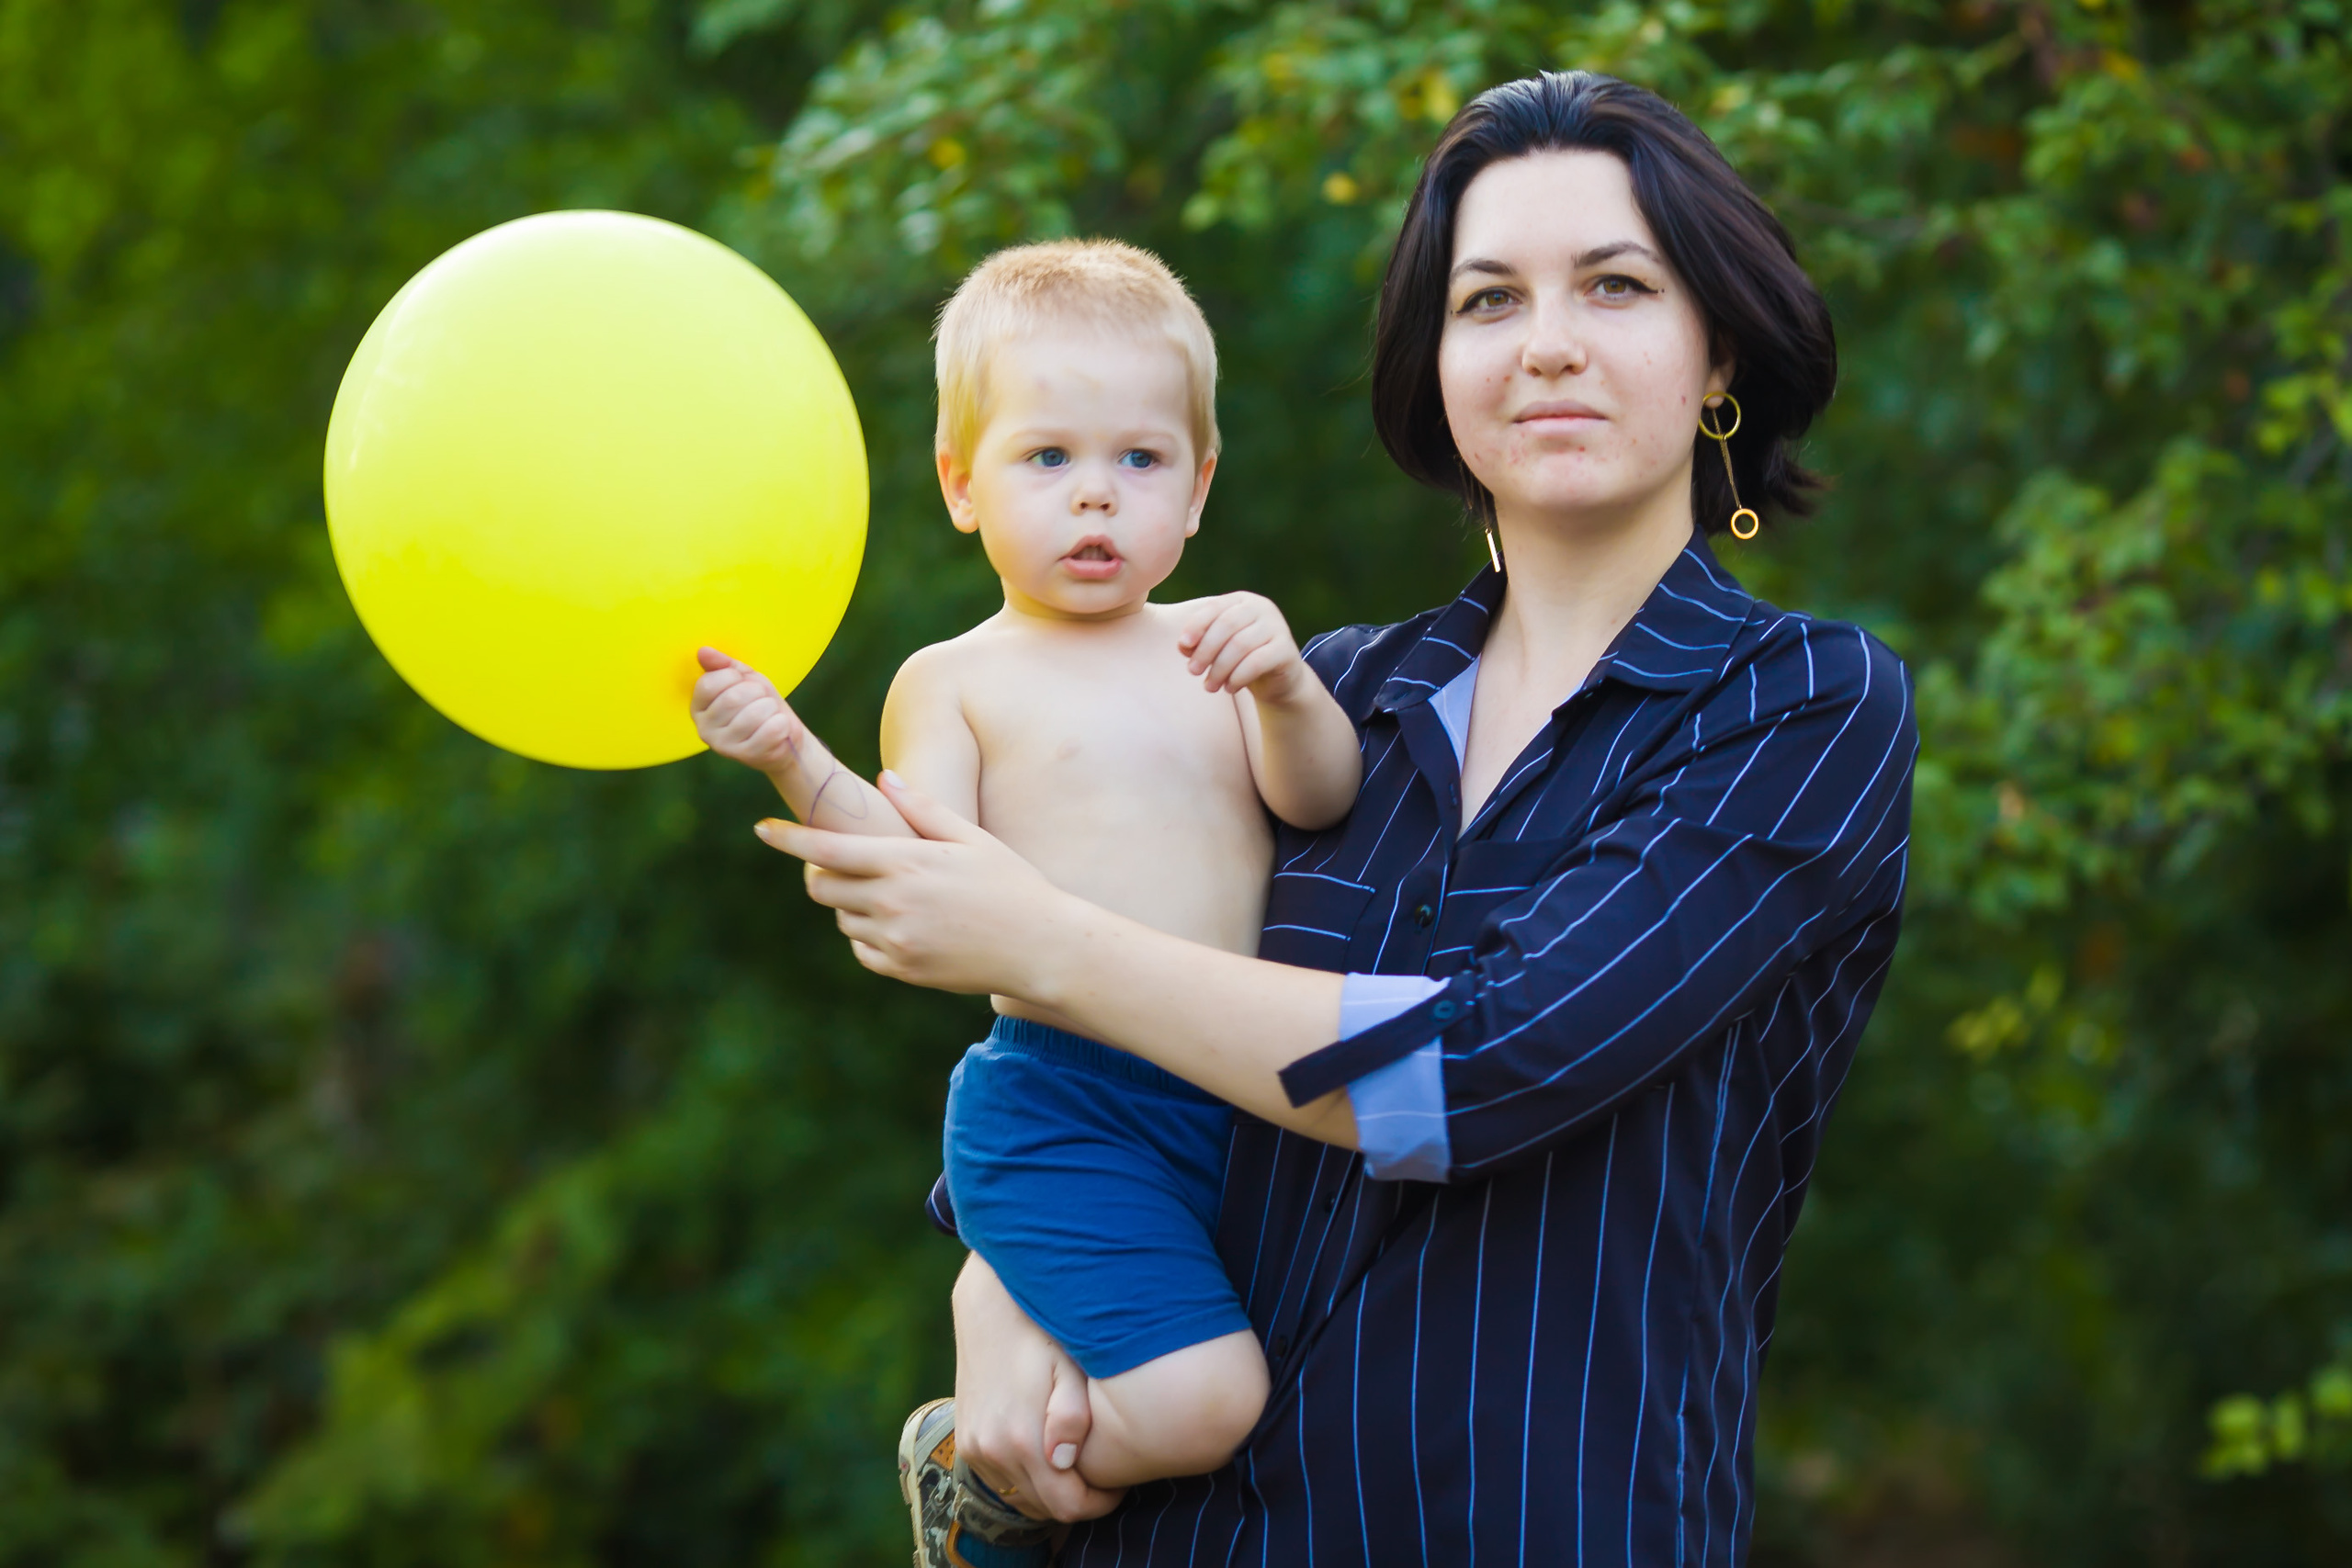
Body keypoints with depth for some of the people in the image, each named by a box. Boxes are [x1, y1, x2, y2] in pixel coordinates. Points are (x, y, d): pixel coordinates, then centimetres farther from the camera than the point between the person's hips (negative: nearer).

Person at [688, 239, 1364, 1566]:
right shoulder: (958, 684, 2)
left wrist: (1286, 687, -20)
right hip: (1063, 1108, -5)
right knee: (1203, 1401, -21)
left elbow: (1319, 799, 0)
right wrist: (804, 771, -24)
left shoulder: (1211, 649, 14)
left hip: (1239, 1102, 6)